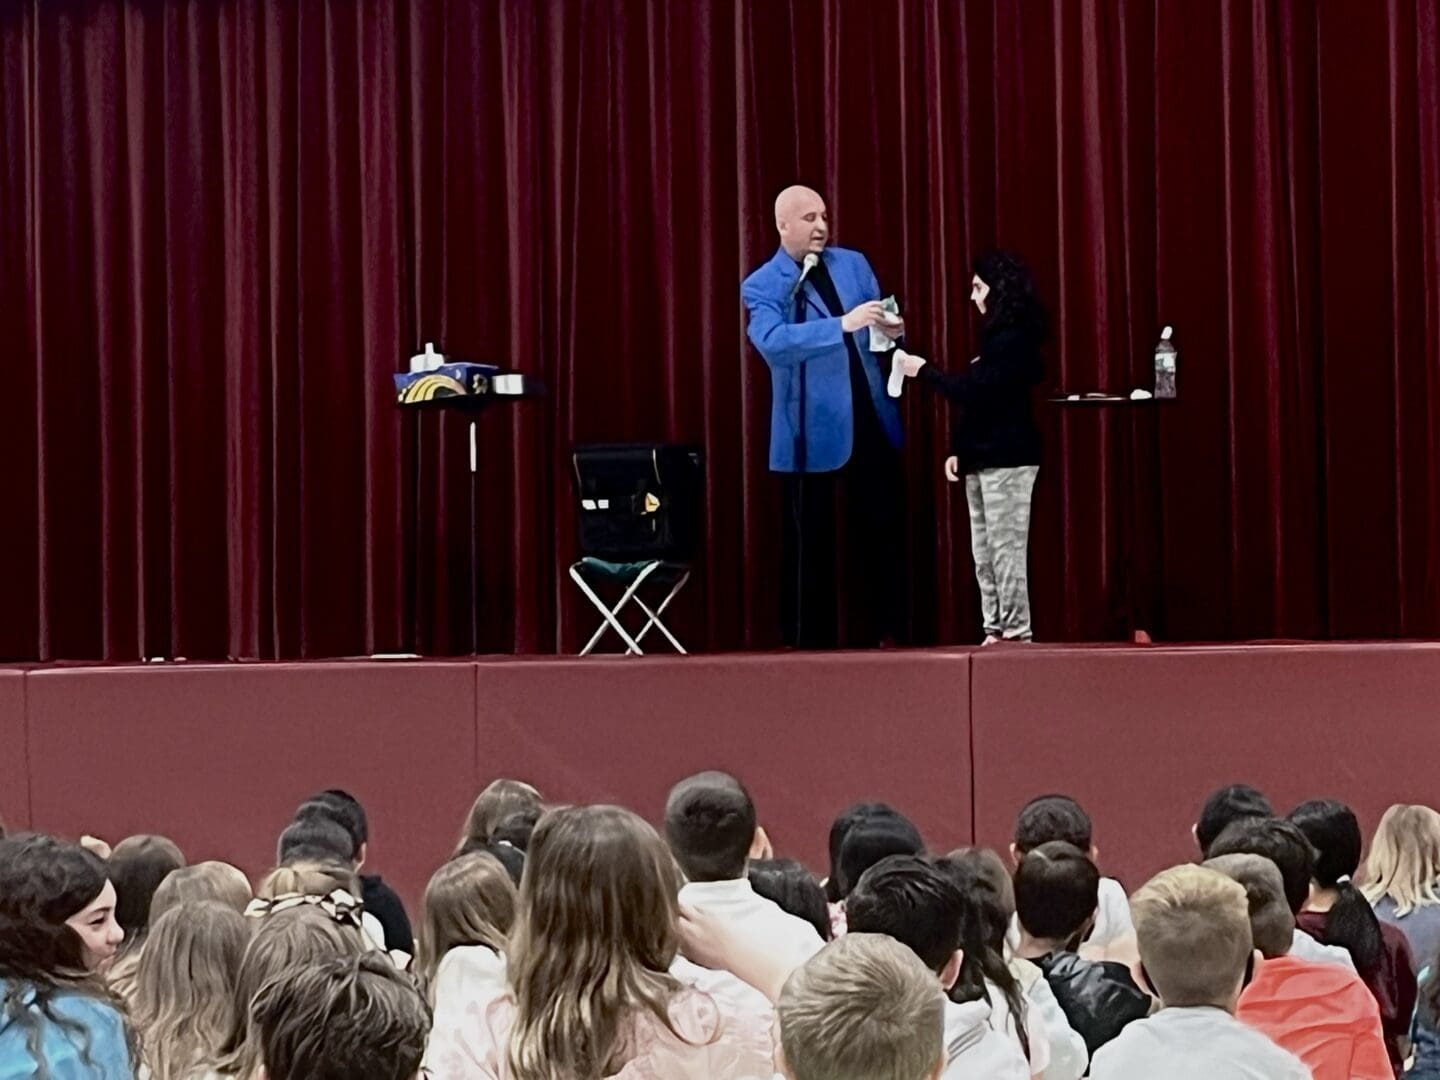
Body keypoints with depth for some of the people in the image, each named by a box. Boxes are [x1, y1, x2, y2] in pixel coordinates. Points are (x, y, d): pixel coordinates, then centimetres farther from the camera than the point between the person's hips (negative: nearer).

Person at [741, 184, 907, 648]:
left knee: (883, 528, 6)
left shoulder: (853, 263, 9)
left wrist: (891, 331, -11)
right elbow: (772, 341, -24)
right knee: (811, 540, 3)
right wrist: (843, 324, -32)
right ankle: (812, 640, 12)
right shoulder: (762, 286, -6)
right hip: (812, 430, -4)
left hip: (871, 420, 4)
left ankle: (883, 632, 15)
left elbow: (877, 326, 14)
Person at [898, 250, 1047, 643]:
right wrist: (958, 450, 10)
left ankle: (1016, 631, -5)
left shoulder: (1014, 340, -12)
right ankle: (995, 630, 10)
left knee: (1006, 550, -7)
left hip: (1007, 459, -9)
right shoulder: (997, 336, 17)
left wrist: (924, 372, -9)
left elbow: (973, 390, -18)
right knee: (984, 553, 8)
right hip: (983, 458, 9)